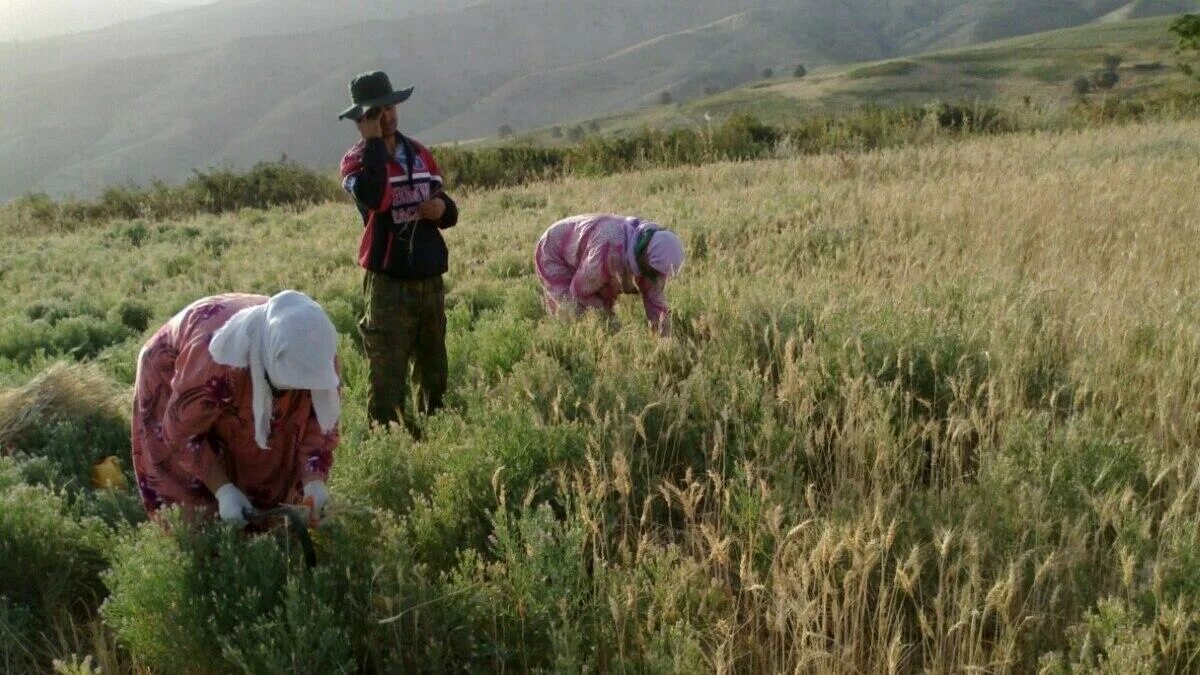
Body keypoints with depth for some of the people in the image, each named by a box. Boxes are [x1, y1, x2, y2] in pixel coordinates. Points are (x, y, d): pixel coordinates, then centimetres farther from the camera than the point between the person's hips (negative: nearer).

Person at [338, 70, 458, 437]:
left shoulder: (419, 154, 12)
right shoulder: (357, 160, -5)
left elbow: (447, 210, 19)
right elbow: (373, 197, -29)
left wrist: (443, 208, -5)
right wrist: (373, 142, -20)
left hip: (431, 280, 6)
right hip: (388, 283, -6)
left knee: (435, 373, 16)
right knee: (387, 378, -7)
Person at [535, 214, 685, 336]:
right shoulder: (611, 250, -43)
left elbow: (654, 299, -11)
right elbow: (581, 290, -29)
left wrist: (665, 338, -20)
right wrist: (613, 322, -24)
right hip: (555, 257, -7)